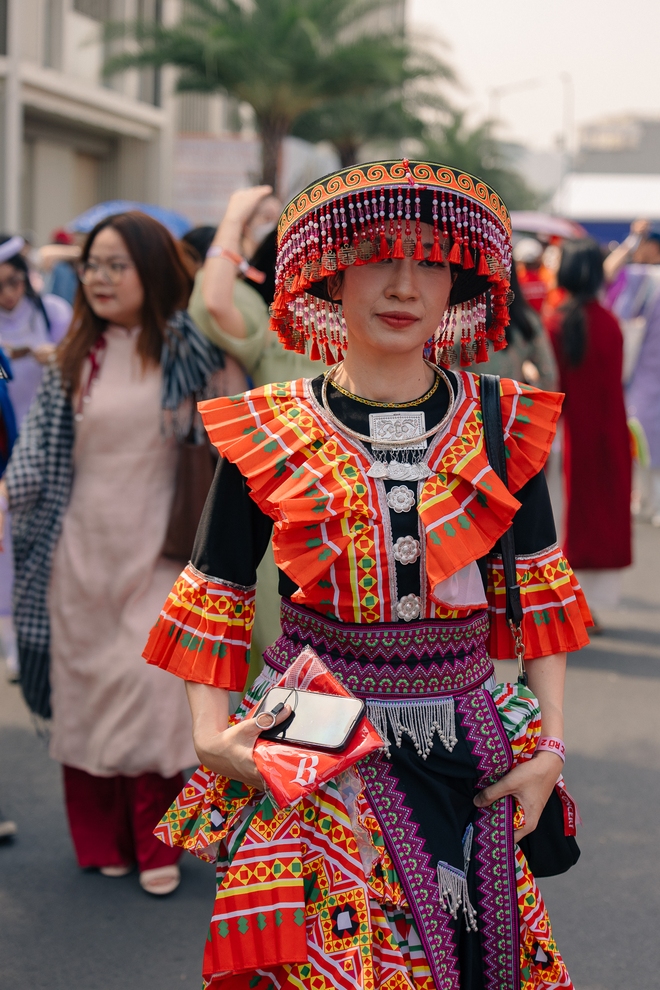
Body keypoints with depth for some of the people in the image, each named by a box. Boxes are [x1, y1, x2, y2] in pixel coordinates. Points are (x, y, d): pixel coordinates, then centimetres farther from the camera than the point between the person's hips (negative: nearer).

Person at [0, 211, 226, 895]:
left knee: (151, 683, -8)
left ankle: (155, 845, 5)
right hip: (83, 547, 3)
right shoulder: (73, 358, 6)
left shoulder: (183, 346, 1)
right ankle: (100, 839, 20)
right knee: (87, 684, 6)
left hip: (155, 547, -3)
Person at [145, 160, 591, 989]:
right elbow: (214, 598, 3)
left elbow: (538, 597, 6)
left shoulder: (505, 427, 2)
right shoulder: (265, 435, -2)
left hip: (466, 754, 2)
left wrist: (550, 747, 0)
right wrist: (211, 732, -10)